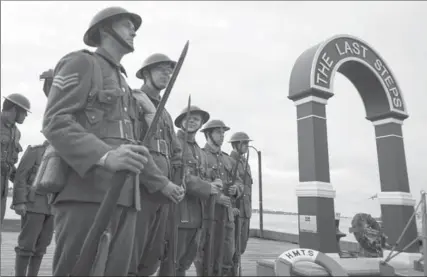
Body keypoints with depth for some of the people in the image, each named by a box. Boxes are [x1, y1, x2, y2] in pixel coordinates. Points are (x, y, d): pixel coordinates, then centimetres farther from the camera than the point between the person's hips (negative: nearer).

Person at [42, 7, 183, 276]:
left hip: (125, 197, 7)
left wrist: (162, 182, 24)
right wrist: (105, 156, -27)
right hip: (87, 191, -7)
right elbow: (55, 121, -10)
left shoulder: (124, 86, 27)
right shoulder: (81, 62, 5)